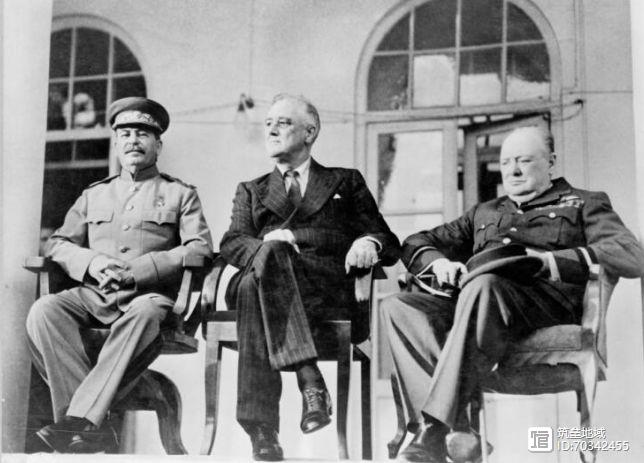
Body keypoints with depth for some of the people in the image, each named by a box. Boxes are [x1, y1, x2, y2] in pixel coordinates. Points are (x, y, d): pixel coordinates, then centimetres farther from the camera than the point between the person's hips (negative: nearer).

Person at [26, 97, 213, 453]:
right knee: (43, 311, -29)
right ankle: (93, 428, -36)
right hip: (93, 294, 3)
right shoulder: (94, 195, 26)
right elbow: (57, 243, 20)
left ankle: (82, 417, -42)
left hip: (151, 295, -3)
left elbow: (200, 250, 1)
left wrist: (137, 269, -12)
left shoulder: (180, 194, 16)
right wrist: (90, 261, -4)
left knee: (144, 314, -40)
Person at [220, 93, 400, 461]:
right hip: (263, 276, 2)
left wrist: (369, 243, -7)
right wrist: (265, 245, -12)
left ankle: (263, 431, -45)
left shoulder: (346, 182, 27)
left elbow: (390, 244, 19)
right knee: (269, 252, -37)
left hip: (326, 287, -2)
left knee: (256, 290, -37)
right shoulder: (251, 191, 32)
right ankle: (310, 378, -47)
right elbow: (232, 244, 12)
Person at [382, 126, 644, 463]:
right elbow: (415, 244, 33)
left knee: (483, 284, -39)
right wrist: (437, 261, 7)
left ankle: (434, 430, -42)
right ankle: (458, 432, -38)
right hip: (474, 297, 5)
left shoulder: (583, 204, 22)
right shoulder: (484, 213, 36)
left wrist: (550, 261, -9)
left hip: (545, 300, -5)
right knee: (397, 306, -24)